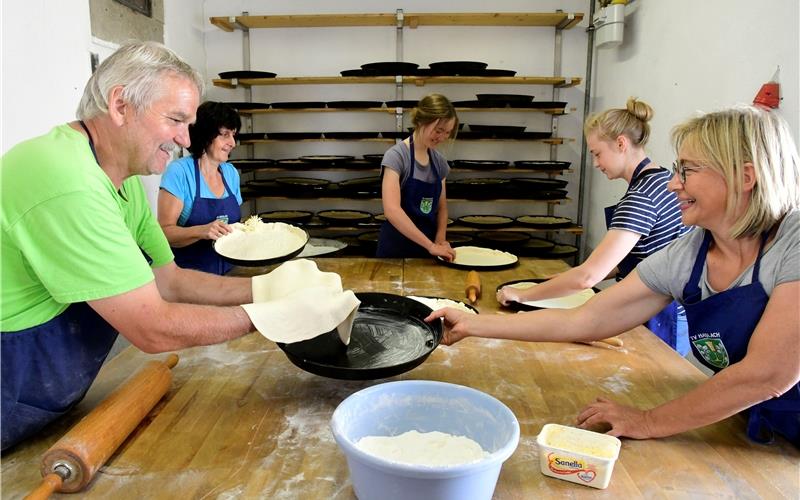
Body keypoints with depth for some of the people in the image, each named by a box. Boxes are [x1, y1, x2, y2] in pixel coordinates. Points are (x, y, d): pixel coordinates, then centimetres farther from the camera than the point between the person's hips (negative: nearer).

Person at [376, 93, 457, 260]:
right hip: (397, 248, -5)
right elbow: (392, 210, -26)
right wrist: (430, 245, -26)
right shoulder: (396, 155, -15)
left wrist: (440, 240, -7)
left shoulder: (439, 161, 4)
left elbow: (441, 207, 12)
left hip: (427, 247, 6)